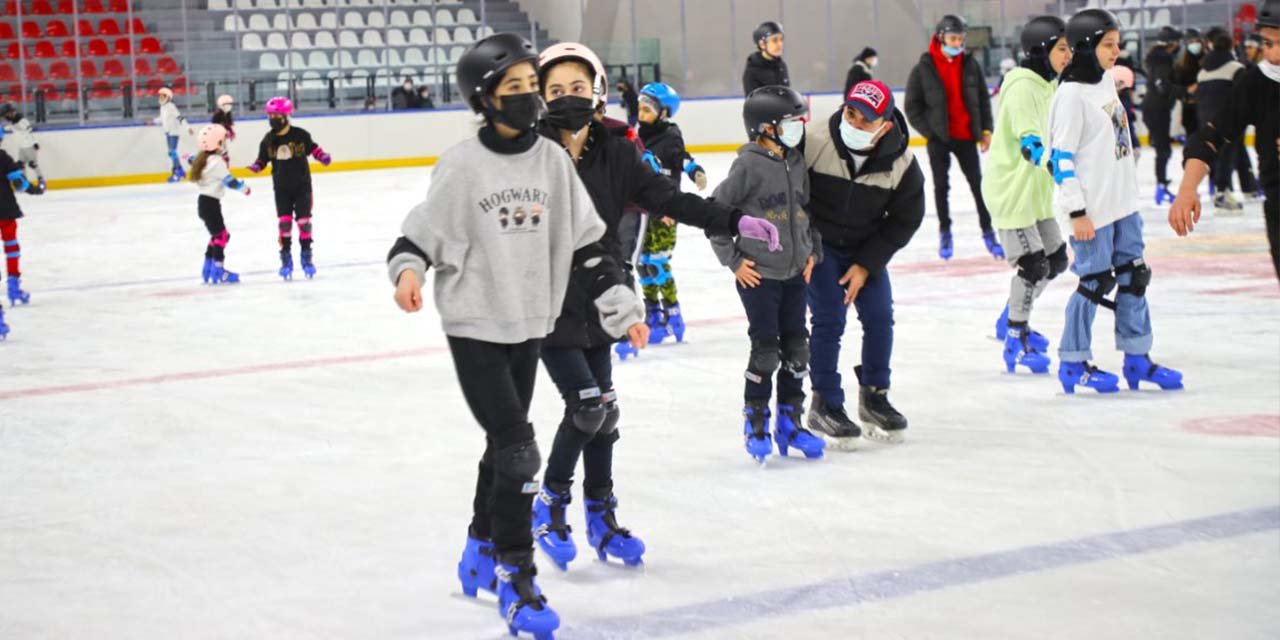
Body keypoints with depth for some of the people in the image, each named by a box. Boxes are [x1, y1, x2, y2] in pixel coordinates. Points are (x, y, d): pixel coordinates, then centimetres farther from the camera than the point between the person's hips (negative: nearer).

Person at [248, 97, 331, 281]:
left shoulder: (300, 135, -10)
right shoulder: (268, 140, -4)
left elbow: (313, 148, 3)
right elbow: (262, 159, 3)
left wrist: (323, 157, -16)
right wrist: (255, 167, -18)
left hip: (301, 185, -2)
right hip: (281, 188, 2)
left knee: (303, 220, 0)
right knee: (284, 221, -1)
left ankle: (306, 257, 12)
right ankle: (286, 258, 7)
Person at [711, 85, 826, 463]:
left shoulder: (796, 162, 8)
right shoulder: (749, 165, -14)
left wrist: (812, 251, 11)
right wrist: (732, 259, -10)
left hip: (795, 274, 7)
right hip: (758, 274, -7)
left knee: (797, 348, 9)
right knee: (766, 350, -4)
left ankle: (790, 422, 20)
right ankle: (755, 422, 12)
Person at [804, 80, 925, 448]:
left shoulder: (901, 164, -19)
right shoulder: (812, 140, -29)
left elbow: (905, 220, -6)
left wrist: (865, 265, -11)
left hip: (865, 247, 3)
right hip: (817, 244, -3)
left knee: (879, 317, 1)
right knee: (829, 319, -10)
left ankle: (874, 396, 22)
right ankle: (824, 406, 4)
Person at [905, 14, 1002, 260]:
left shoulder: (970, 65, 2)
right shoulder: (924, 68, -6)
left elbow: (983, 99, 9)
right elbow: (913, 107, -3)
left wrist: (985, 130, 5)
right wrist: (930, 132, -8)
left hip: (966, 136, 2)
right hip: (939, 138, -2)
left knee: (978, 183, 3)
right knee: (941, 185, 7)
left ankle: (988, 231, 11)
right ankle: (945, 233, 19)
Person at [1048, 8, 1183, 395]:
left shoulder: (1107, 81, 9)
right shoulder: (1071, 94, -17)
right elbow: (1061, 156, -18)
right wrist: (1076, 212, -19)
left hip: (1123, 203, 9)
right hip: (1092, 209, -9)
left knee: (1133, 276, 11)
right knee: (1095, 282, -2)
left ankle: (1137, 358, 20)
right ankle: (1072, 363, 10)